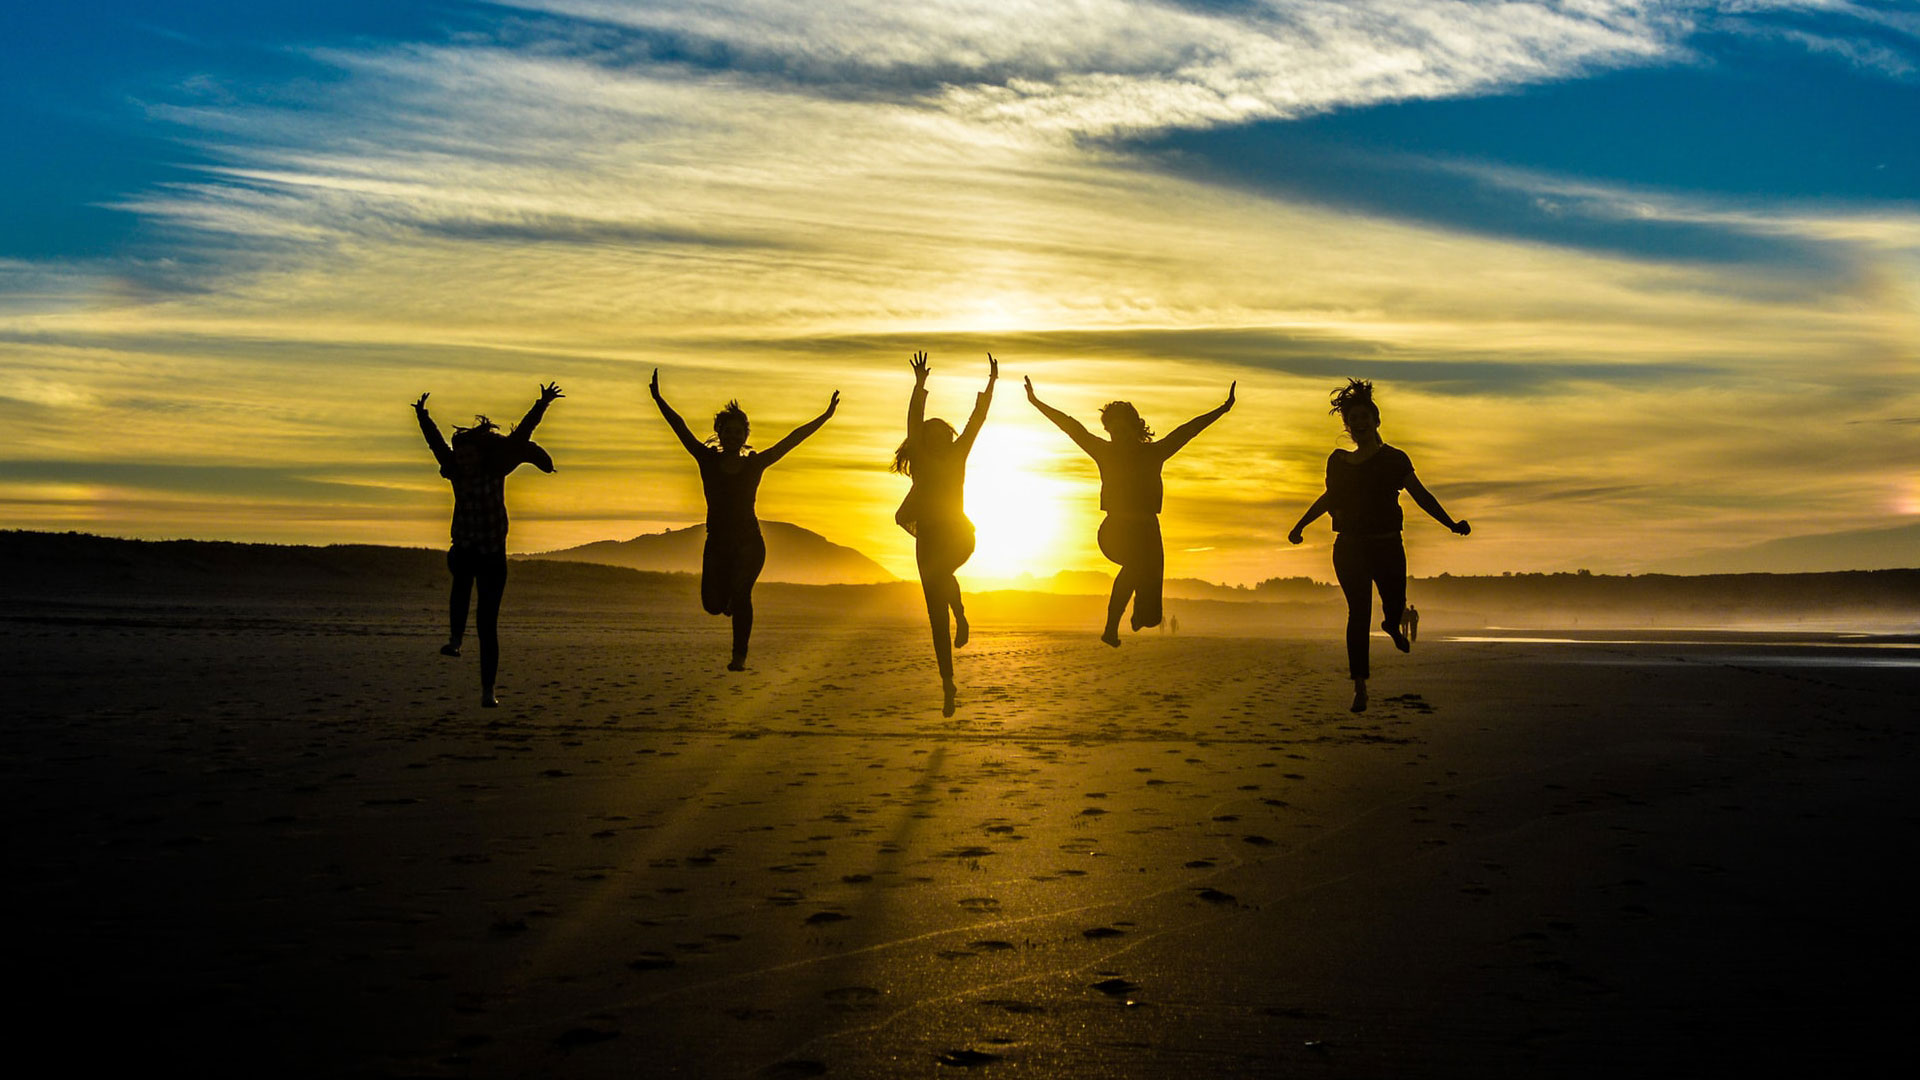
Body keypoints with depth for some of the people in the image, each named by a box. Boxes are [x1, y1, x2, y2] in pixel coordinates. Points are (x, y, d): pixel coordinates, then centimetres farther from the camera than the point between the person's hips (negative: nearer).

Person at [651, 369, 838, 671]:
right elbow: (681, 428, 2)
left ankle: (740, 656, -18)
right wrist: (658, 399, -4)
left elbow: (793, 439, 4)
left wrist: (826, 416, 2)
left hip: (749, 543, -2)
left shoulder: (755, 463, 4)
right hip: (717, 543, 2)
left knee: (740, 592, -23)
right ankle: (732, 598, 31)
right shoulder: (707, 460, 5)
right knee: (713, 605, -7)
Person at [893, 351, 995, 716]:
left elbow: (977, 419, 5)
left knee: (941, 571, -37)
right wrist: (920, 385, -16)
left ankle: (960, 614, -13)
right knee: (937, 615, 1)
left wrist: (991, 383, 1)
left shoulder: (956, 456, 8)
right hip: (929, 539, 1)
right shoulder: (921, 460, 4)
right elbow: (914, 420, -7)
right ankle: (948, 685, 8)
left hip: (957, 535, -1)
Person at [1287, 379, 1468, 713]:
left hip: (1387, 547, -1)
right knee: (1358, 612, -8)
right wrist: (1300, 525, 28)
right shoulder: (1338, 461, 8)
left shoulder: (1393, 459, 1)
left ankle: (1392, 627, 44)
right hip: (1349, 548, 1)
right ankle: (1359, 687, -7)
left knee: (1394, 604, 1)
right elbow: (1330, 497, 24)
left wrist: (1451, 524, -7)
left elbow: (1420, 494, 2)